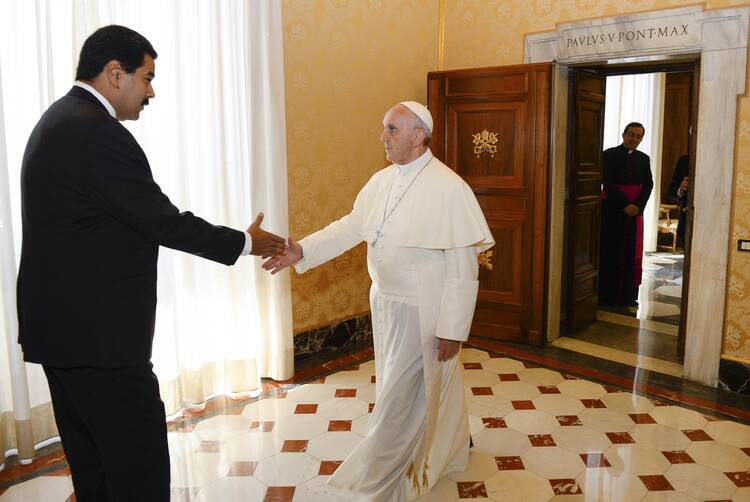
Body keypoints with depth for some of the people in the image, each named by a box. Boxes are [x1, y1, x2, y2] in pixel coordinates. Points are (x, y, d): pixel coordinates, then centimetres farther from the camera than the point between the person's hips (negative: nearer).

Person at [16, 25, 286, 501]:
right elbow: (163, 221, -18)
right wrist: (244, 242, -6)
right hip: (98, 332, -11)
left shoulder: (60, 120, 14)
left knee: (94, 462, 19)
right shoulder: (99, 133, -19)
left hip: (62, 325, 11)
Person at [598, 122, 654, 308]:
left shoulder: (643, 158, 11)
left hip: (635, 211, 4)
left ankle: (628, 295, 10)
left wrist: (637, 205, -12)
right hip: (612, 210, -4)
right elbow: (607, 183, -11)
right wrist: (625, 205, -16)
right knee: (610, 252, -1)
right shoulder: (609, 155, -3)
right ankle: (607, 295, 5)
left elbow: (648, 184, 5)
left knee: (632, 253, 4)